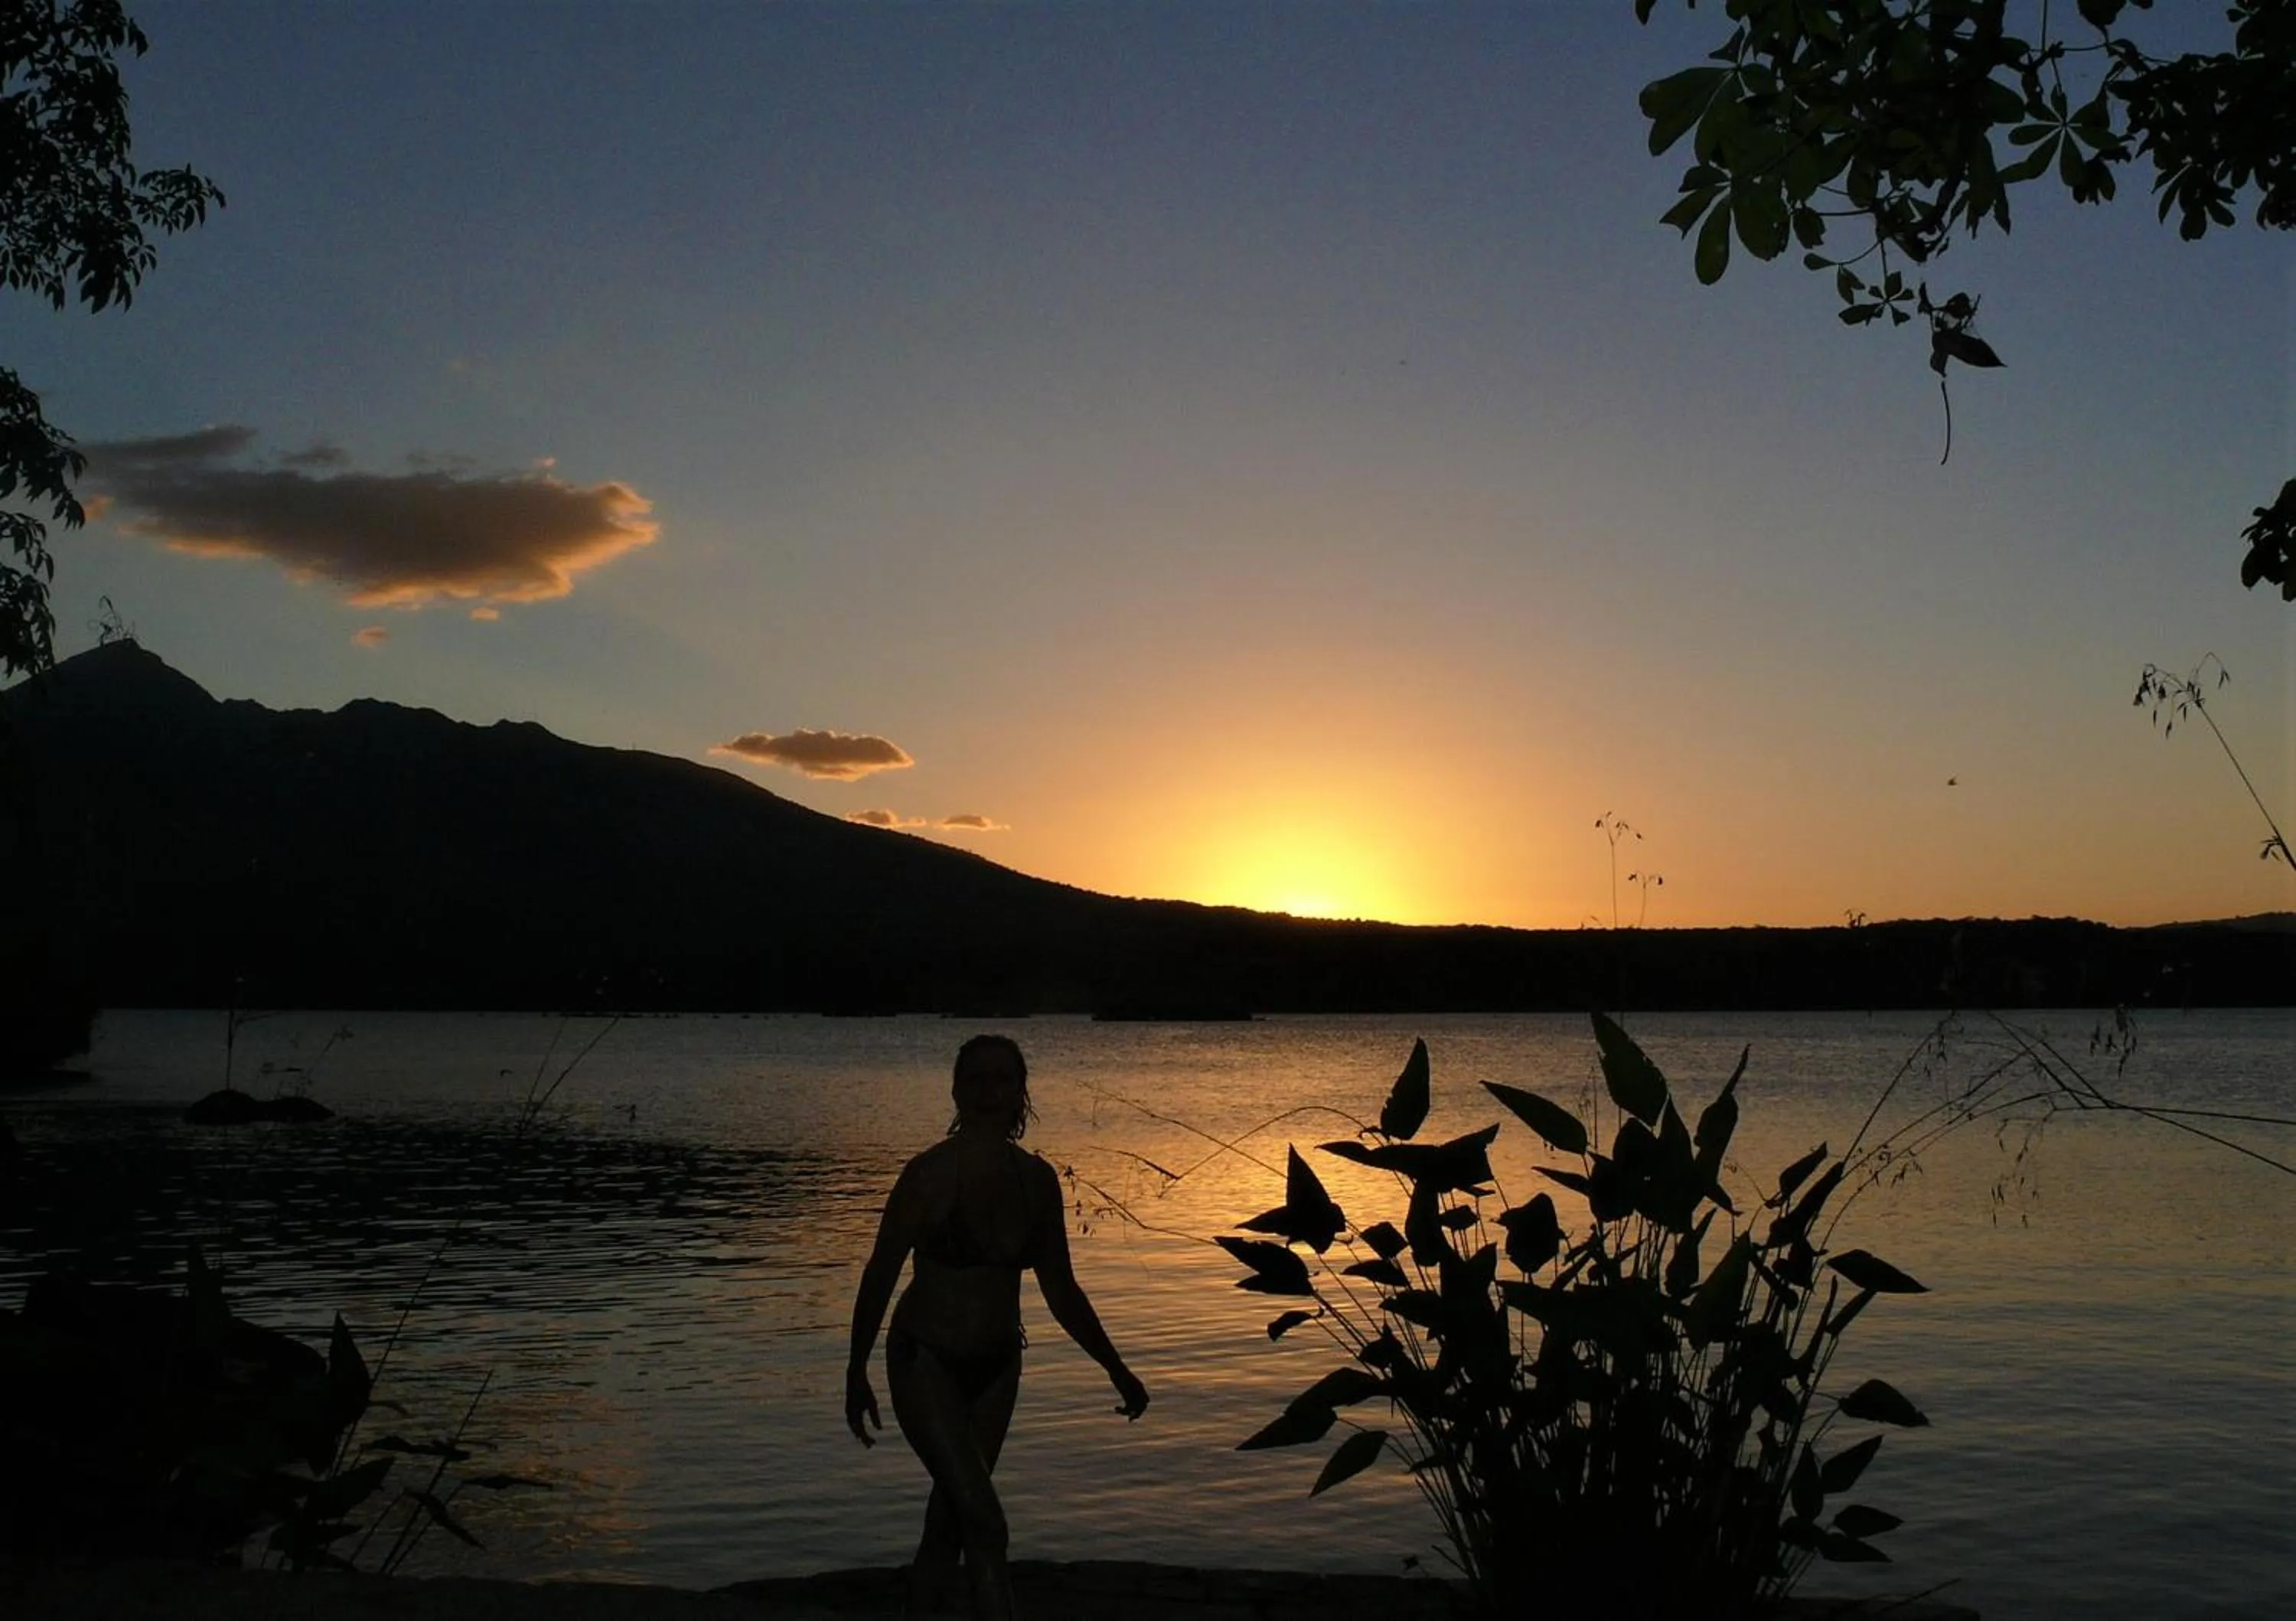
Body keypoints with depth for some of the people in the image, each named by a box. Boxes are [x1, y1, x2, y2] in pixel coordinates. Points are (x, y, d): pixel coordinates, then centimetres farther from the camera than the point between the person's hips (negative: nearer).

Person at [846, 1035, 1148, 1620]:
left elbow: (1061, 1292, 6)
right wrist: (857, 1373, -5)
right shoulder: (931, 1172, -17)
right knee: (985, 1524, -12)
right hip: (926, 1363, -5)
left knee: (950, 1518, 15)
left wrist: (1117, 1370, 7)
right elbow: (880, 1274, -9)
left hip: (996, 1367, 5)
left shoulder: (1037, 1179, -3)